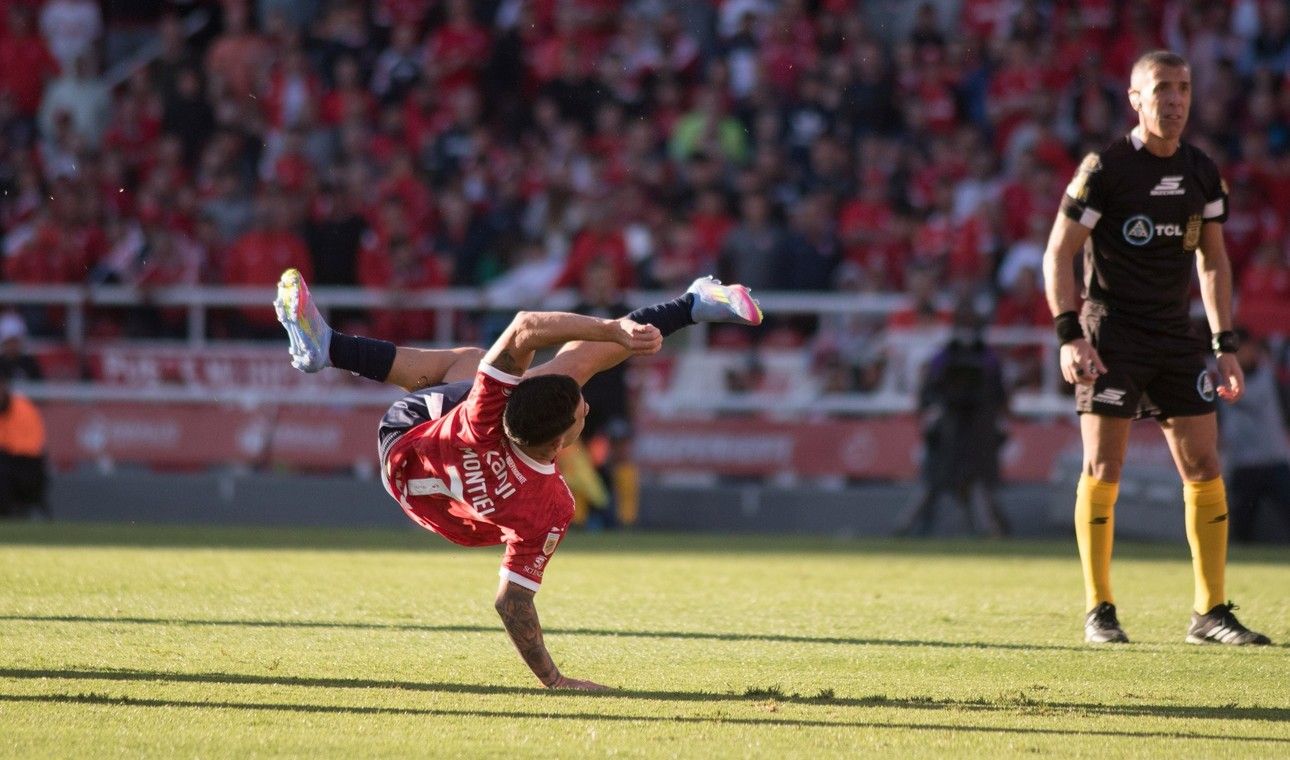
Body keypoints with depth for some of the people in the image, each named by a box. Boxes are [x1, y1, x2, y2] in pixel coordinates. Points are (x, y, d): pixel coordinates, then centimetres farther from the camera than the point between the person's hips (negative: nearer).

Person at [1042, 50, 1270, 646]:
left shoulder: (1202, 173, 8)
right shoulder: (1105, 168, -8)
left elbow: (1213, 260, 17)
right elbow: (1058, 254, -7)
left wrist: (1225, 345, 12)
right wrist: (1069, 335, -16)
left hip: (1175, 337, 5)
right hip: (1112, 335, -5)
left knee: (1204, 468, 0)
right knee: (1103, 468, -6)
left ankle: (1210, 613, 5)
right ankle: (1099, 612, 2)